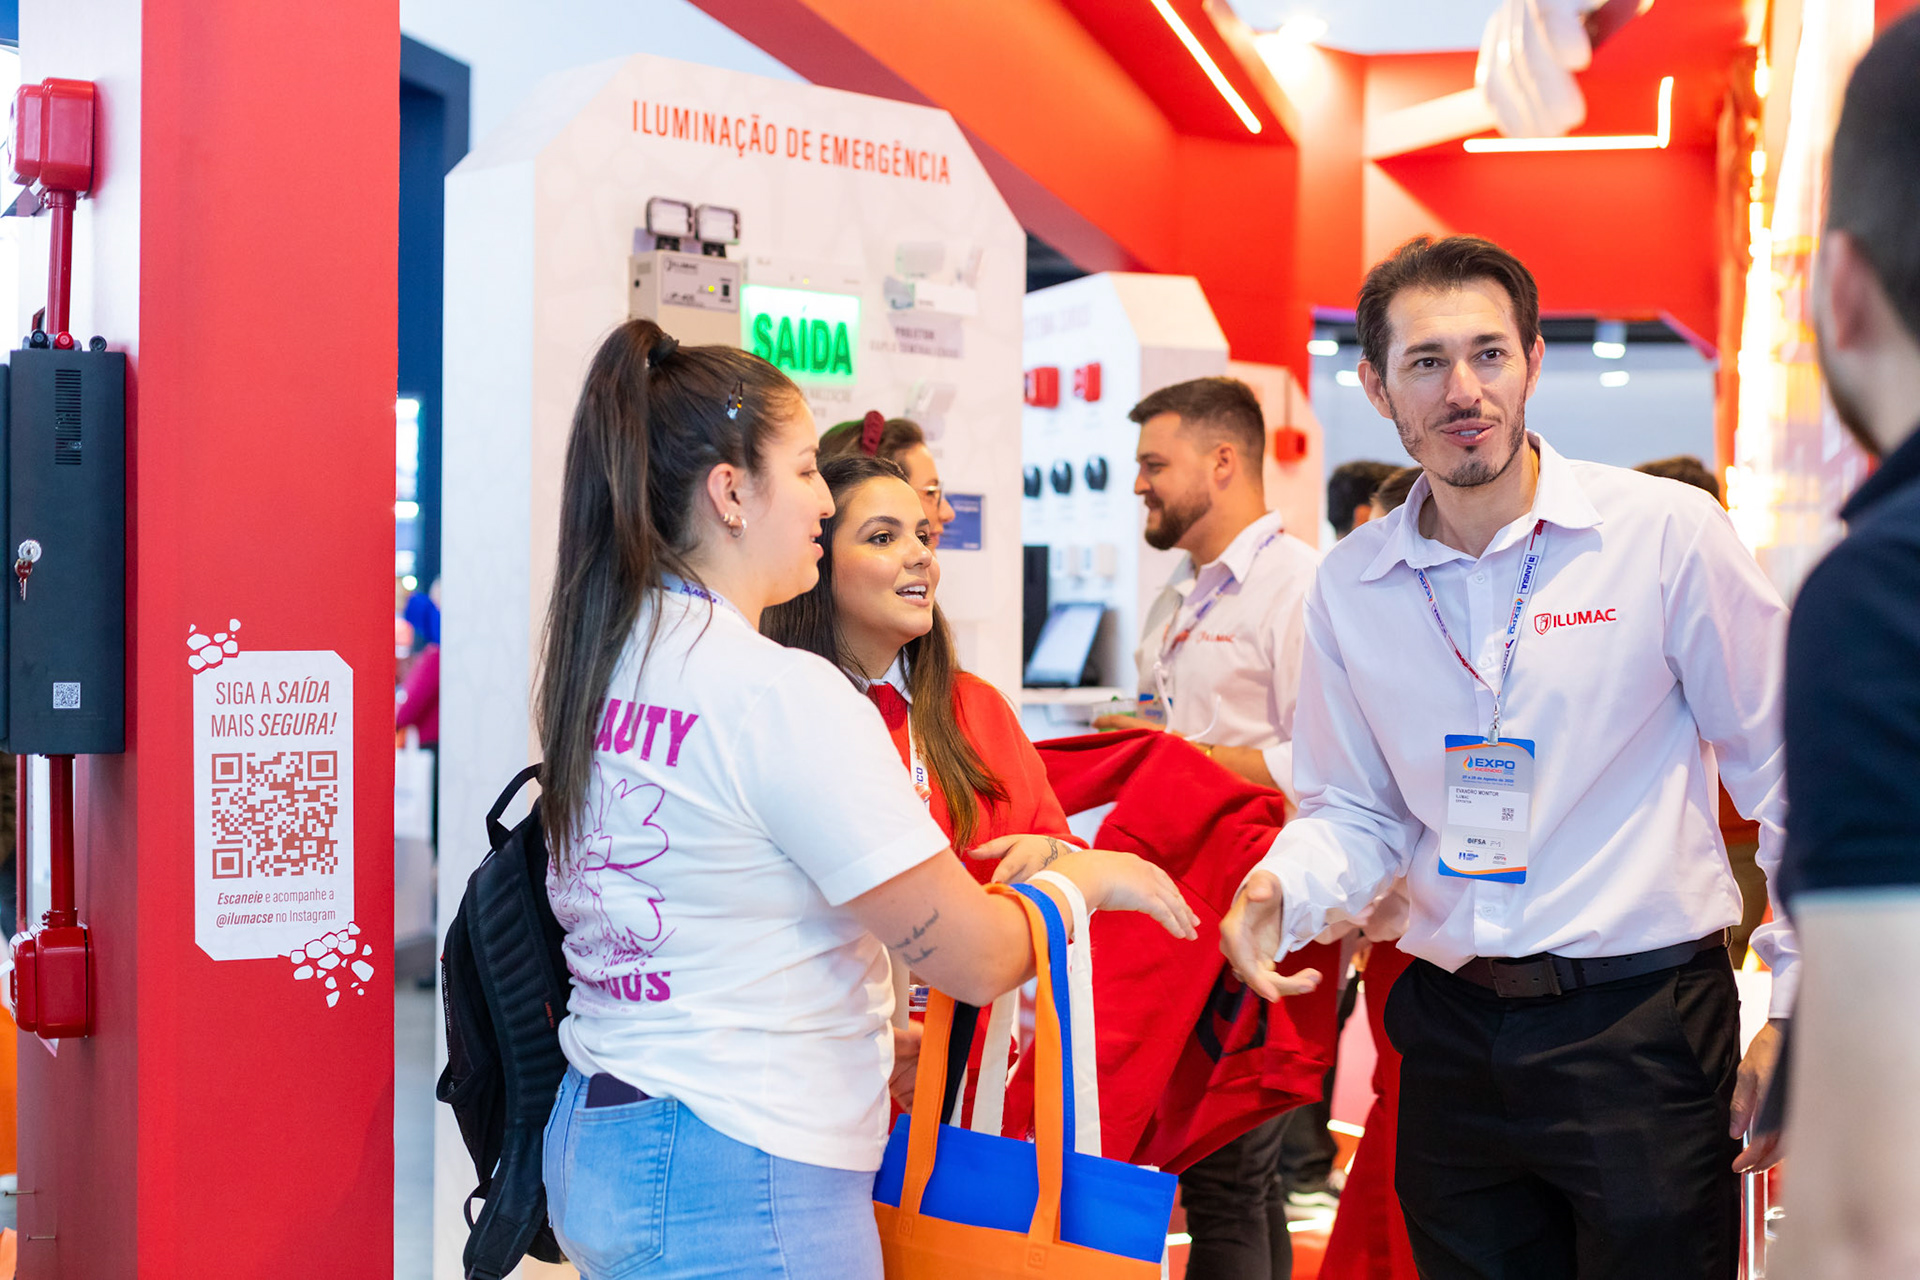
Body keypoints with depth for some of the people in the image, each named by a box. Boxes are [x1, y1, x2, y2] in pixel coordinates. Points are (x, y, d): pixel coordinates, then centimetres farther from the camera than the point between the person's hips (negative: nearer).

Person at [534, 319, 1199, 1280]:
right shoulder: (785, 695, -19)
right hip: (743, 1186, -9)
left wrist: (860, 1028, 19)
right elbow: (976, 959, -16)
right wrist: (1093, 876, 2)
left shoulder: (602, 661, 6)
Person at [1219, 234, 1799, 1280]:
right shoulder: (1348, 585, 5)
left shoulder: (1668, 533, -7)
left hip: (1643, 1029, -3)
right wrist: (1281, 890, -9)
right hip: (1452, 1032, 4)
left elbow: (1791, 781, -3)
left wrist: (1797, 1010, -5)